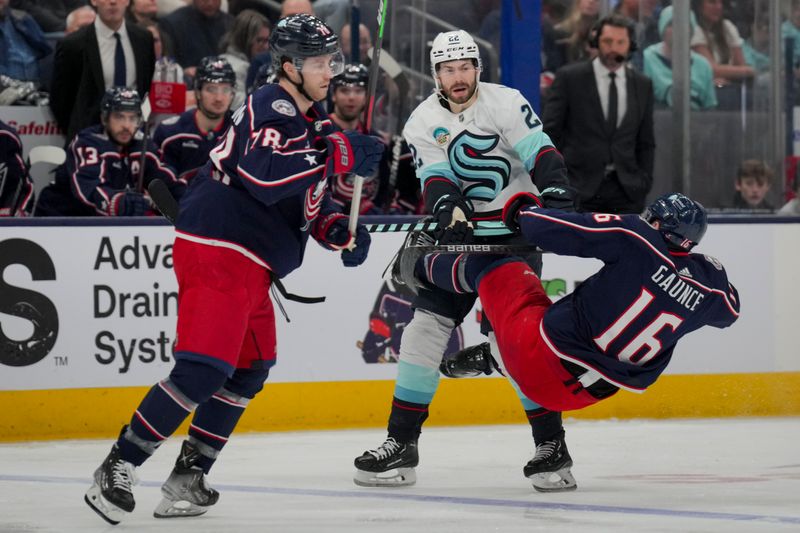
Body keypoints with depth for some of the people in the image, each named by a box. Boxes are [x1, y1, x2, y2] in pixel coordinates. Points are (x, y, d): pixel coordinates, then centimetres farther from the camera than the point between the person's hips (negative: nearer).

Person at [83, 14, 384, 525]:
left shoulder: (313, 120, 18)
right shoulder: (270, 109, -13)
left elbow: (307, 198, 25)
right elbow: (265, 175, -31)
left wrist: (338, 229, 6)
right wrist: (338, 154, -31)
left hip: (250, 264, 11)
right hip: (216, 255, -11)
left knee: (250, 369, 15)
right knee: (203, 370, -17)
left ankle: (189, 476, 20)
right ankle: (117, 469, -12)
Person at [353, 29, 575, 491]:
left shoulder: (505, 103, -8)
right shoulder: (424, 122, 2)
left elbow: (541, 153, -15)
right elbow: (436, 179, -9)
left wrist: (556, 193, -33)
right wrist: (448, 210, -30)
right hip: (461, 230, 4)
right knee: (427, 323, -7)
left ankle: (550, 442, -3)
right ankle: (402, 444, -3)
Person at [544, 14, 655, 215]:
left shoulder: (642, 85, 10)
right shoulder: (569, 78, -1)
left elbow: (646, 142, 15)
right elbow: (551, 132, -1)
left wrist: (644, 180, 3)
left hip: (627, 190, 3)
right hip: (580, 187, -3)